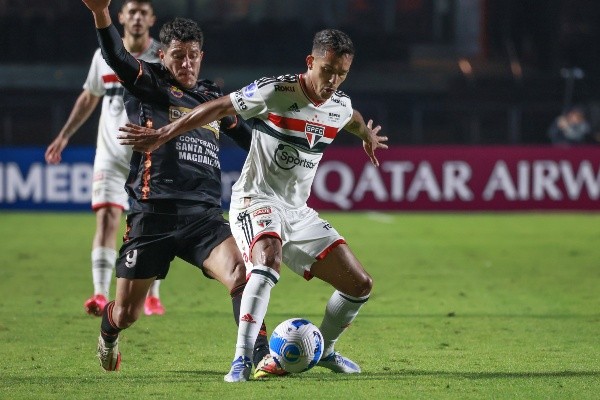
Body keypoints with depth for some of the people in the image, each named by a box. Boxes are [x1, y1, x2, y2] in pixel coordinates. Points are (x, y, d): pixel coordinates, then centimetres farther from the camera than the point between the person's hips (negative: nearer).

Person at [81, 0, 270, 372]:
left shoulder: (215, 98, 18)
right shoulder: (149, 86, 3)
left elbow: (250, 139, 33)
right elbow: (117, 57, -16)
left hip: (205, 215, 3)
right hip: (154, 216, -3)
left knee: (240, 275, -26)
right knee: (126, 313, 6)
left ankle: (260, 356, -23)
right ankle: (109, 332, 41)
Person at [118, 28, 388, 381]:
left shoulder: (340, 106, 4)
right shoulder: (275, 93, -16)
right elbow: (218, 109, -10)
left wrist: (368, 137, 52)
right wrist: (162, 136, -9)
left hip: (298, 211, 7)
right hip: (257, 200, -7)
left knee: (360, 285, 2)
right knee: (268, 259, -39)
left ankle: (323, 349, 27)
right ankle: (242, 360, -40)